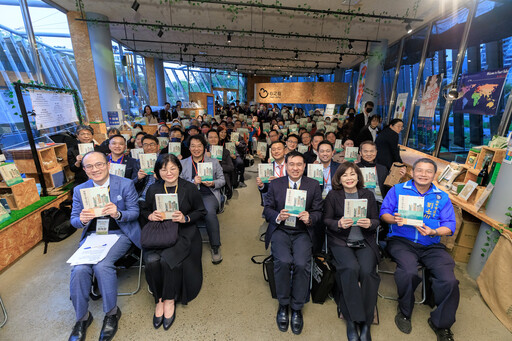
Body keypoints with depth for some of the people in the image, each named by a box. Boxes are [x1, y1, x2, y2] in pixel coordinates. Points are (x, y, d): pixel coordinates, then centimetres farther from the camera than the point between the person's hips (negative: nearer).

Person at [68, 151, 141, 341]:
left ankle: (112, 313, -3)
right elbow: (74, 220, 9)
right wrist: (82, 220, -17)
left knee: (102, 265, -26)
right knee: (79, 269, -21)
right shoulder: (80, 190, 8)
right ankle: (82, 317, 3)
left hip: (119, 234, -3)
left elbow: (134, 212, -3)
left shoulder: (125, 185, -3)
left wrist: (118, 214, -26)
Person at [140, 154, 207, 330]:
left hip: (183, 232, -2)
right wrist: (150, 216, -4)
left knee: (168, 259, -27)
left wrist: (186, 218, -14)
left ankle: (169, 300, 0)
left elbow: (201, 211, 4)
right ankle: (159, 299, 2)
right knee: (151, 260, -24)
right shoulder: (153, 189, 8)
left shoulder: (189, 188, 0)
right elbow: (144, 210, 19)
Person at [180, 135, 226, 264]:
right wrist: (193, 182, -10)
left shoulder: (213, 162, 16)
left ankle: (215, 247, -16)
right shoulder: (183, 163, 16)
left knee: (209, 212, -33)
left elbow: (222, 180, 15)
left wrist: (213, 183, -7)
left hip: (209, 195, 0)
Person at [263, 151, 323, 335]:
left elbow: (318, 212, 7)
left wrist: (309, 218, -16)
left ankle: (297, 308, 2)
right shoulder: (275, 184, 7)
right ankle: (283, 305, 3)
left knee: (302, 263, -24)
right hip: (280, 230, 0)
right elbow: (267, 209, 5)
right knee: (283, 261, -25)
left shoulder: (313, 185, 7)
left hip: (302, 232, 0)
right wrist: (278, 216, -15)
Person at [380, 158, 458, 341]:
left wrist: (433, 232, -15)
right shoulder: (398, 190, 9)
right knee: (409, 272, -30)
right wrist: (394, 219, -20)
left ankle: (441, 324, 8)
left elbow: (450, 225, 6)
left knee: (449, 281, -21)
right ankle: (404, 313, 1)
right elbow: (384, 212, 3)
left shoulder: (442, 197, 14)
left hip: (432, 245, 3)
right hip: (401, 241, -2)